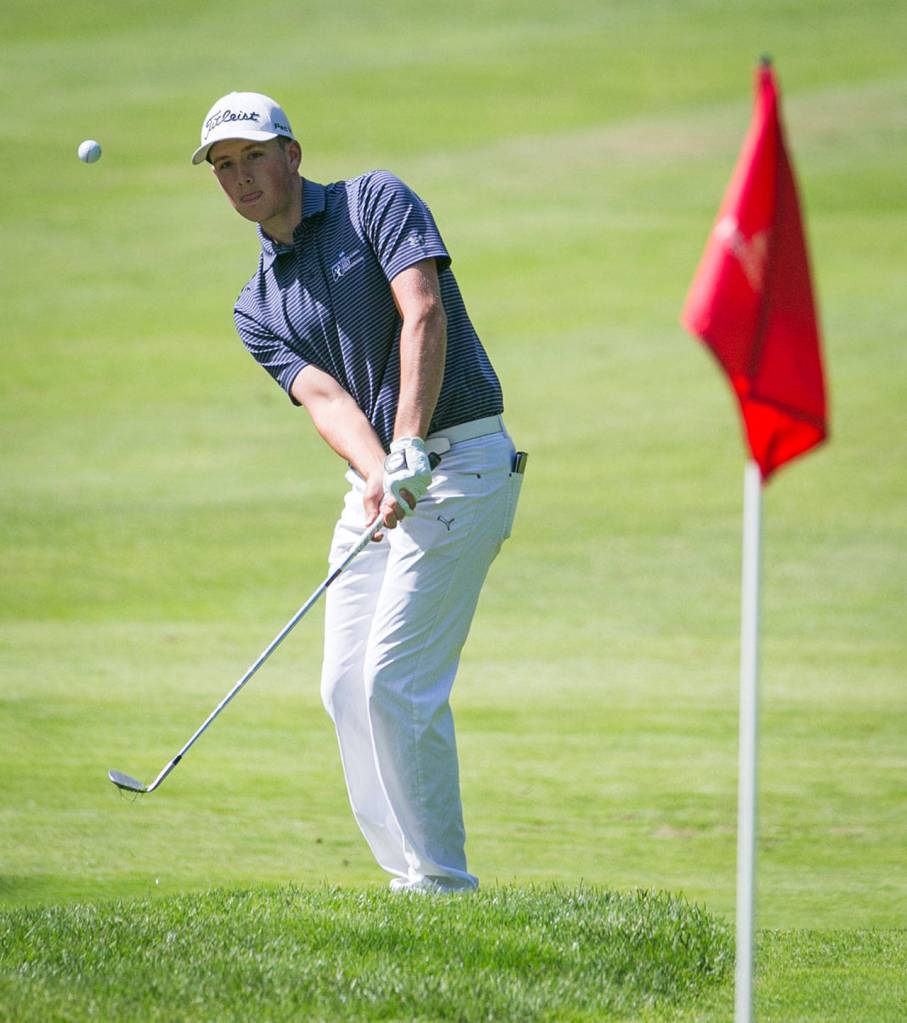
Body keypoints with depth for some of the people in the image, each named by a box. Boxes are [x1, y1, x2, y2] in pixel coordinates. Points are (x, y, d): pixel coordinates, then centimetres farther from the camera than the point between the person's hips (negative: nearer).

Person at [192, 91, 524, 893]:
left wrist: (408, 449, -27)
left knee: (396, 679, -14)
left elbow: (423, 316, -16)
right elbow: (324, 395, -5)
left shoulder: (376, 202, -2)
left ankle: (443, 880, -7)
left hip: (461, 460, -7)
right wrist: (378, 471, -26)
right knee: (347, 687, 4)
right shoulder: (258, 309, 13)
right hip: (378, 484, 7)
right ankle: (409, 880, 11)